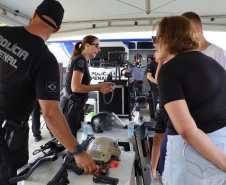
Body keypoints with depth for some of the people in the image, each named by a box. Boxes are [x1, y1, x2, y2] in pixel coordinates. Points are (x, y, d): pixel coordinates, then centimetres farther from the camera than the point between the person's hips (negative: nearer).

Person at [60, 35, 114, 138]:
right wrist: (99, 88, -15)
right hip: (71, 107, -9)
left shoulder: (80, 60, 15)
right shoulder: (80, 60, -14)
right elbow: (76, 87, -24)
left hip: (75, 106, 9)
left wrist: (102, 85, 10)